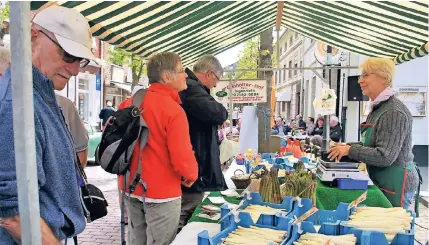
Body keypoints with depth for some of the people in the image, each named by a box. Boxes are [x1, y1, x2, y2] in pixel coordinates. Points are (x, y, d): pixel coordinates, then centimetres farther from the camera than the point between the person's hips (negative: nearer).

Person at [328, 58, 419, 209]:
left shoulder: (394, 112, -21)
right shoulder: (377, 108, 9)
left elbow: (385, 156, -25)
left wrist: (350, 150, -20)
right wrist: (346, 146, 1)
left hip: (395, 184, -9)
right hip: (381, 182, 9)